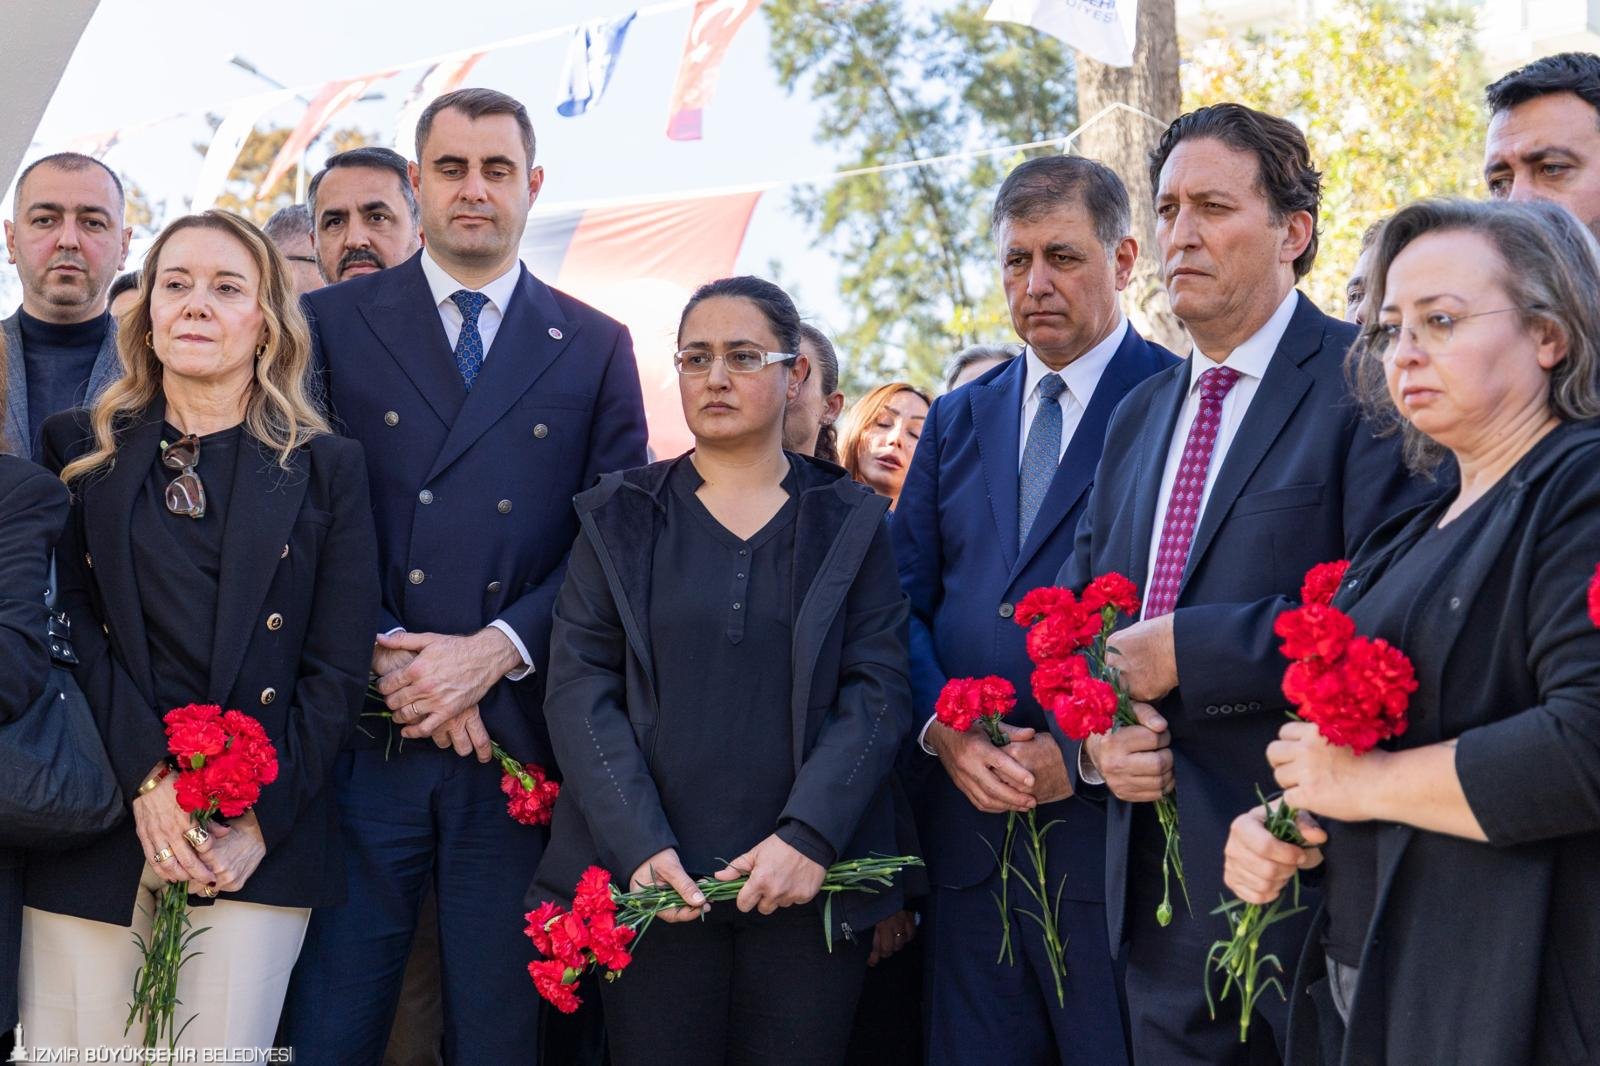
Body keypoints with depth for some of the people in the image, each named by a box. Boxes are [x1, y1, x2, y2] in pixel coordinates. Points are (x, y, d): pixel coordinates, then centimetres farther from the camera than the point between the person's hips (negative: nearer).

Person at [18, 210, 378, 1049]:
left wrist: (259, 822, -7)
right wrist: (148, 776, -13)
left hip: (260, 842, -1)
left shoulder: (325, 469, 8)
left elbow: (337, 671, 4)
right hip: (95, 834, 1)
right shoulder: (79, 449, 12)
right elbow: (66, 624, 1)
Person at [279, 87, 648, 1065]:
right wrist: (384, 658, -10)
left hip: (519, 733, 1)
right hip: (363, 731, -1)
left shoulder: (596, 347, 11)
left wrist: (494, 651, -9)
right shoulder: (332, 322, 8)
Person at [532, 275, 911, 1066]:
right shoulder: (620, 518, 9)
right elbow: (579, 688, 1)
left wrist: (808, 837, -14)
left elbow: (878, 689, -1)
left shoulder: (851, 523, 8)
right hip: (655, 881, 0)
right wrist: (638, 845, -12)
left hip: (808, 884, 0)